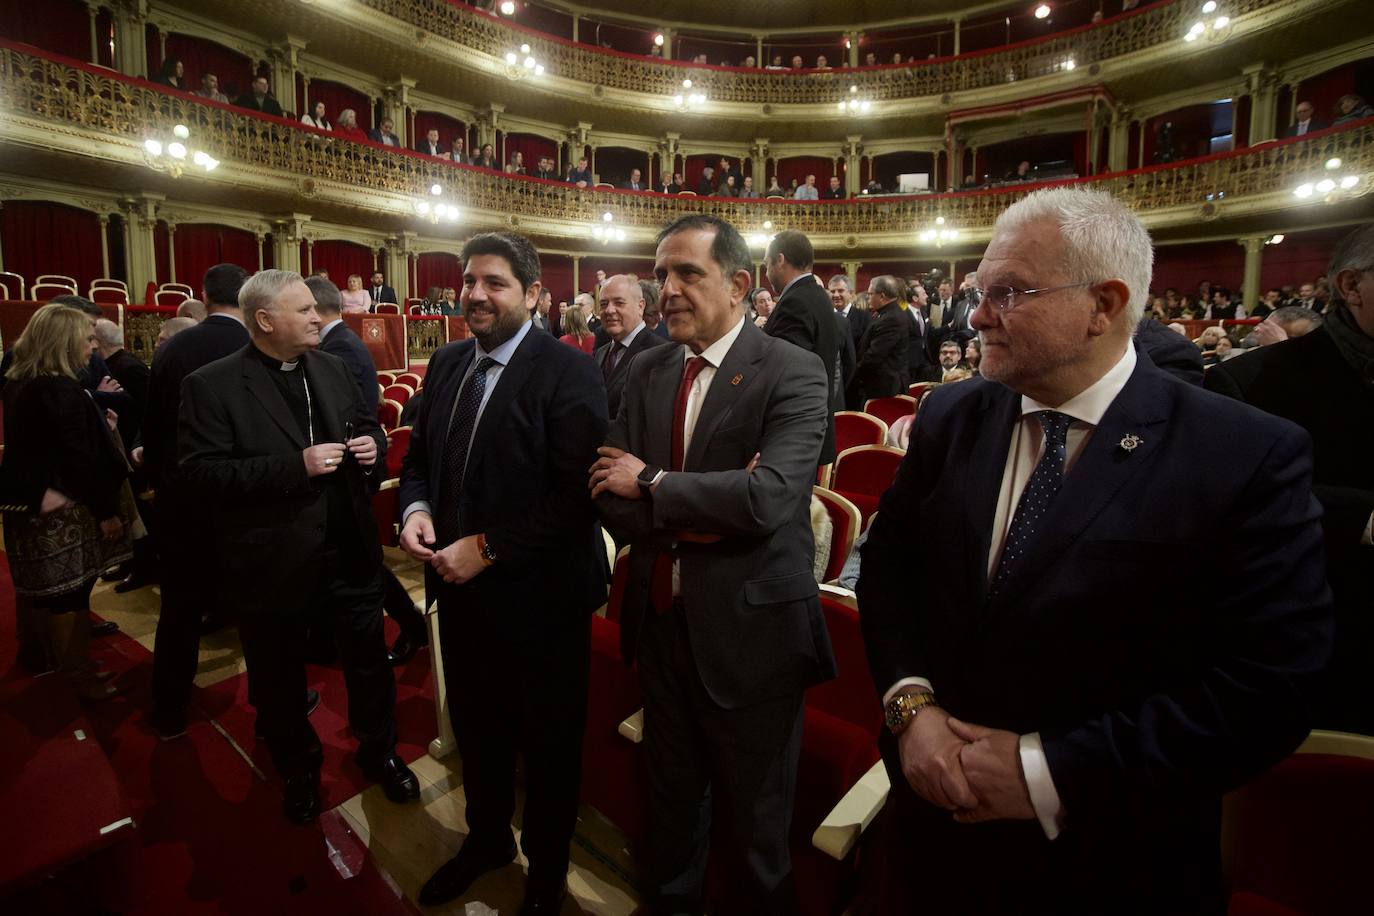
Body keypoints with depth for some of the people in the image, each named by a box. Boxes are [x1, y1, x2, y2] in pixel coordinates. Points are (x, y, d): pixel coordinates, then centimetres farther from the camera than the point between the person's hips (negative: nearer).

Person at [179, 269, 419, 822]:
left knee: (370, 663, 18)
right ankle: (299, 772, 44)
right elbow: (202, 474, -18)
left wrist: (373, 442, -8)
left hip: (350, 551, 4)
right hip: (274, 564, -3)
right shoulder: (212, 386, -11)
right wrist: (295, 466, -26)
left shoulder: (332, 368, 5)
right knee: (280, 681, 18)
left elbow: (365, 423, 16)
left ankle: (380, 753, 42)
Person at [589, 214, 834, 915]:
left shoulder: (793, 373, -13)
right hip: (661, 620, 5)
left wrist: (652, 482, -16)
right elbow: (610, 497, -3)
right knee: (670, 802, 26)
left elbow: (768, 496, -28)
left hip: (749, 633, -5)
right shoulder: (646, 370, 4)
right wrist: (700, 515, -19)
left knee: (755, 825, 17)